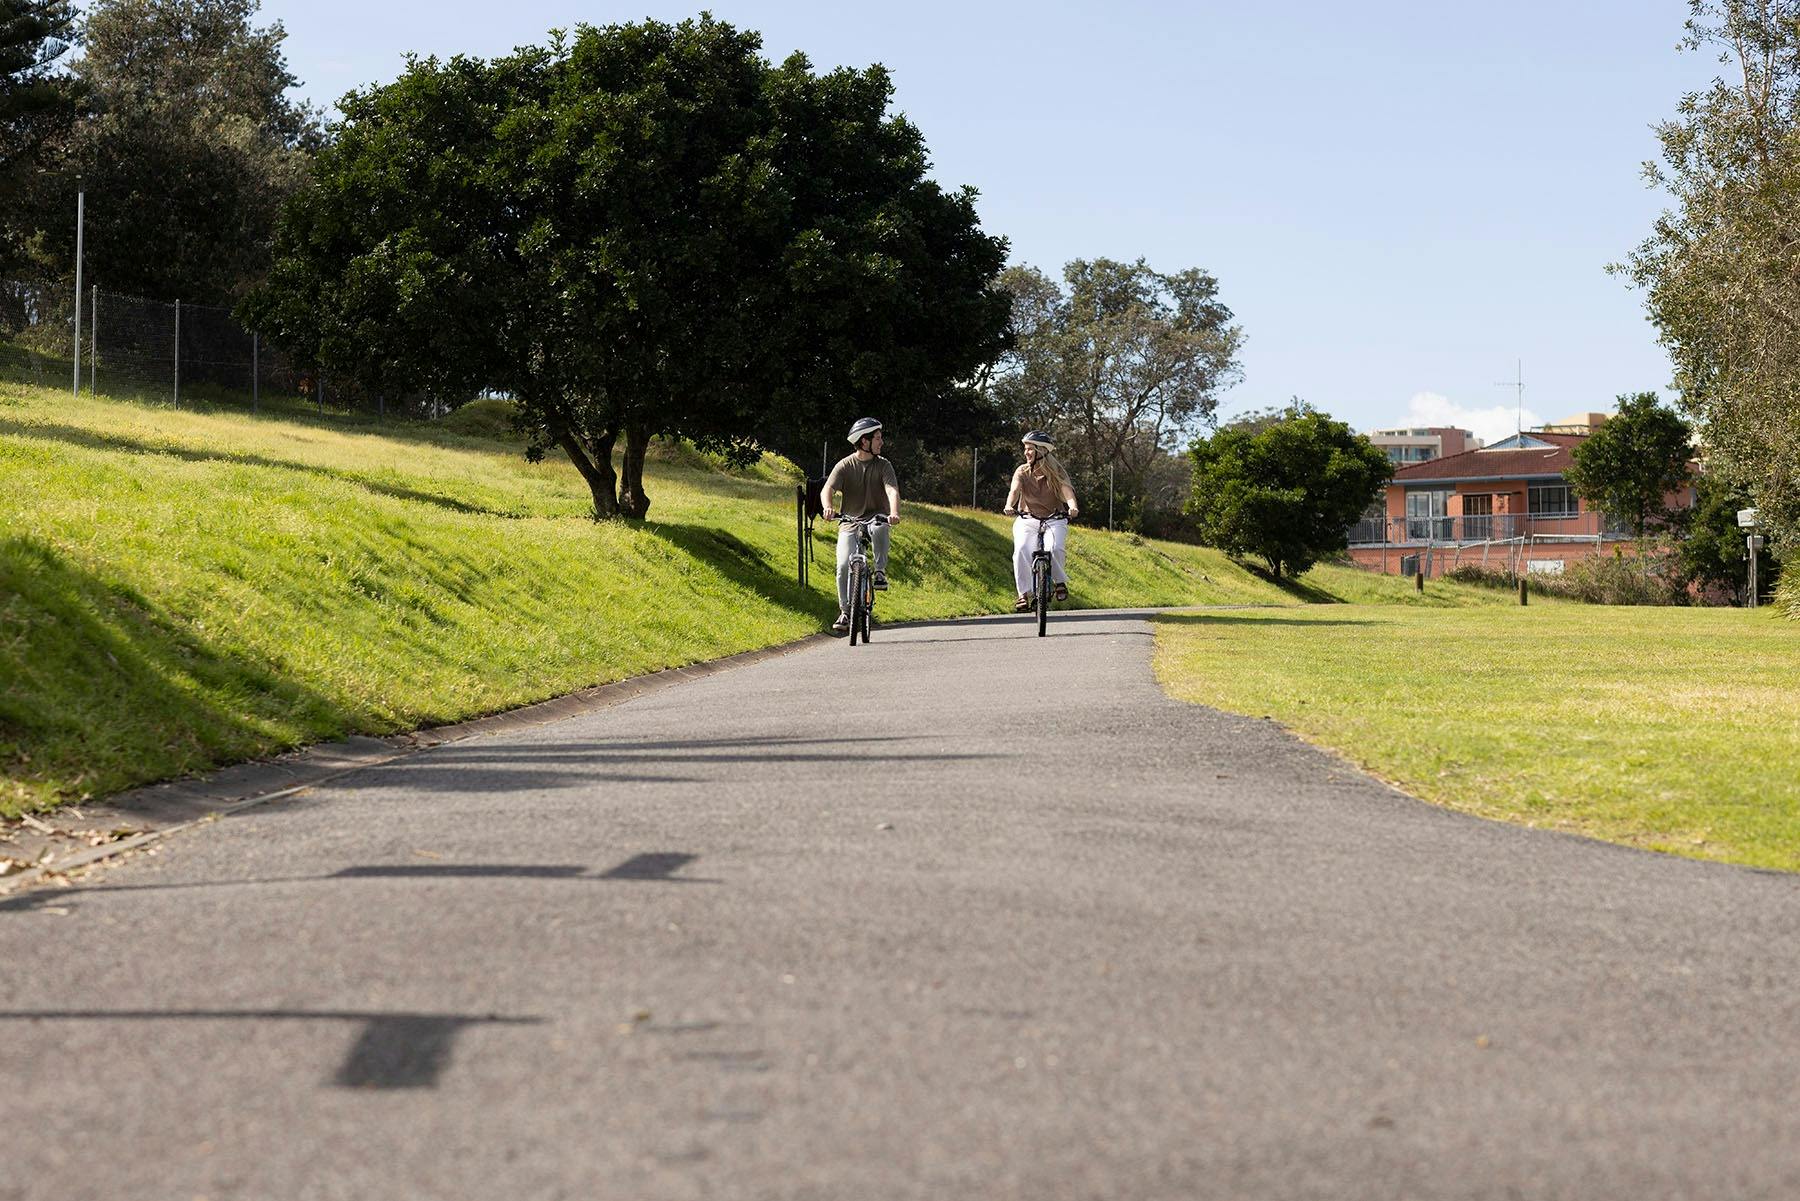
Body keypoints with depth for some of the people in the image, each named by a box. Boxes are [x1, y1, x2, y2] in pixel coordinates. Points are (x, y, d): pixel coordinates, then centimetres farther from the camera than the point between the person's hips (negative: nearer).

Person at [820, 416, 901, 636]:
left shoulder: (883, 465, -3)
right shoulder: (845, 465, -5)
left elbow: (892, 490, -19)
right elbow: (827, 489, -19)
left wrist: (894, 512, -39)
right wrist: (827, 508, -41)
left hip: (876, 517, 0)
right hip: (849, 521, 0)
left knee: (879, 528, -38)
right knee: (843, 566, -15)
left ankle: (880, 572, -20)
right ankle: (845, 612, -1)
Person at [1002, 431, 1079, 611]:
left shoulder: (1056, 471, -2)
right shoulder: (1022, 471, 1)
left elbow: (1067, 490, -19)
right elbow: (1015, 490, -16)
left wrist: (1073, 507, -41)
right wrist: (1009, 506, -39)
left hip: (1054, 520, -1)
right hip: (1027, 519, 1)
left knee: (1054, 548, -30)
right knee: (1021, 550, -27)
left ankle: (1060, 581, -1)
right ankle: (1024, 594, -18)